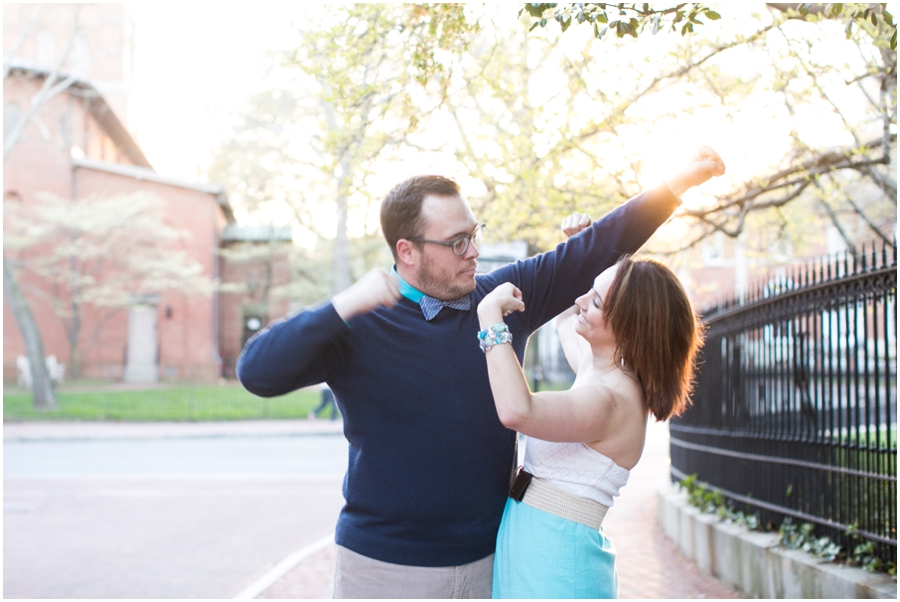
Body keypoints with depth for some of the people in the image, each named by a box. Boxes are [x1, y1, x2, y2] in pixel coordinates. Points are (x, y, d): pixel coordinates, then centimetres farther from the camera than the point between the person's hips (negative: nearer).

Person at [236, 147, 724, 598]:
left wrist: (677, 185, 6)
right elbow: (257, 371, -18)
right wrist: (342, 306, -27)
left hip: (487, 558, 4)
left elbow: (592, 249, 9)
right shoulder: (358, 325, -9)